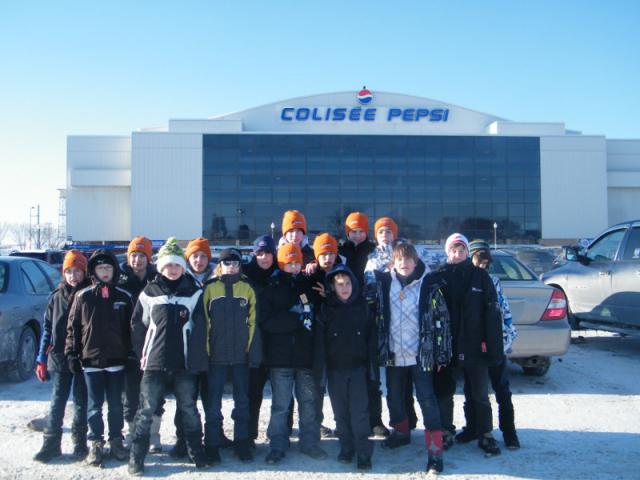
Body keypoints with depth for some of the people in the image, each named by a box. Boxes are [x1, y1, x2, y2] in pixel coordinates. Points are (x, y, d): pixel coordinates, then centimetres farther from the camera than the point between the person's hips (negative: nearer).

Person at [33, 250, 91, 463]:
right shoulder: (57, 297, 6)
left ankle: (80, 443, 18)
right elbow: (47, 328, 8)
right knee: (57, 402, 7)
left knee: (81, 402, 8)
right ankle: (51, 444, 14)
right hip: (59, 357, 2)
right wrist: (42, 358, 4)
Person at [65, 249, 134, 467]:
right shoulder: (83, 296, 0)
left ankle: (116, 441, 22)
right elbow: (73, 327, 2)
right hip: (91, 359, -1)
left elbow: (131, 328, 6)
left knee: (116, 404, 9)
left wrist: (132, 353, 3)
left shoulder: (124, 296, 2)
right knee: (95, 405, 7)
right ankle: (96, 444, 18)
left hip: (116, 360, 1)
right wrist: (71, 354, -2)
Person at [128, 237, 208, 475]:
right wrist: (143, 354, 4)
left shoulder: (195, 293, 4)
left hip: (185, 364, 1)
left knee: (189, 410, 10)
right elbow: (138, 326, 9)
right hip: (155, 363, 0)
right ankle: (136, 459, 11)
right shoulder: (149, 293, 4)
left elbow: (199, 328, 3)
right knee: (146, 411, 2)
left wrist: (197, 358, -2)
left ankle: (197, 453, 22)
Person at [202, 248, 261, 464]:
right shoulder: (210, 288, 1)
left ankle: (242, 444, 20)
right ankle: (212, 446, 13)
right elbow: (203, 320, 0)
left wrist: (252, 349, -2)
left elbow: (252, 321, 3)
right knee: (213, 403, 3)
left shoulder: (247, 288, 4)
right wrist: (206, 349, -5)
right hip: (216, 355, -1)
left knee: (242, 401, 9)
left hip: (241, 355, 1)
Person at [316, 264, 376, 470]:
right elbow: (320, 339, -1)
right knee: (341, 412, 9)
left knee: (360, 412, -3)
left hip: (358, 367, -1)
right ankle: (346, 449, 22)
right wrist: (321, 367, -7)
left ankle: (363, 454, 3)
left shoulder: (363, 305, 1)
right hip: (335, 368, 1)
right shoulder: (326, 308, 0)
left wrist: (372, 364, -1)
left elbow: (371, 336, 3)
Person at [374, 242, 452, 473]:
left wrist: (442, 354, -4)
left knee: (427, 400, -5)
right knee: (394, 398, 18)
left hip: (420, 355, -4)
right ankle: (401, 432, 41)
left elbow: (441, 320, -4)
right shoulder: (384, 283, 1)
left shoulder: (429, 286, -6)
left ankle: (435, 452, -1)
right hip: (393, 354, 4)